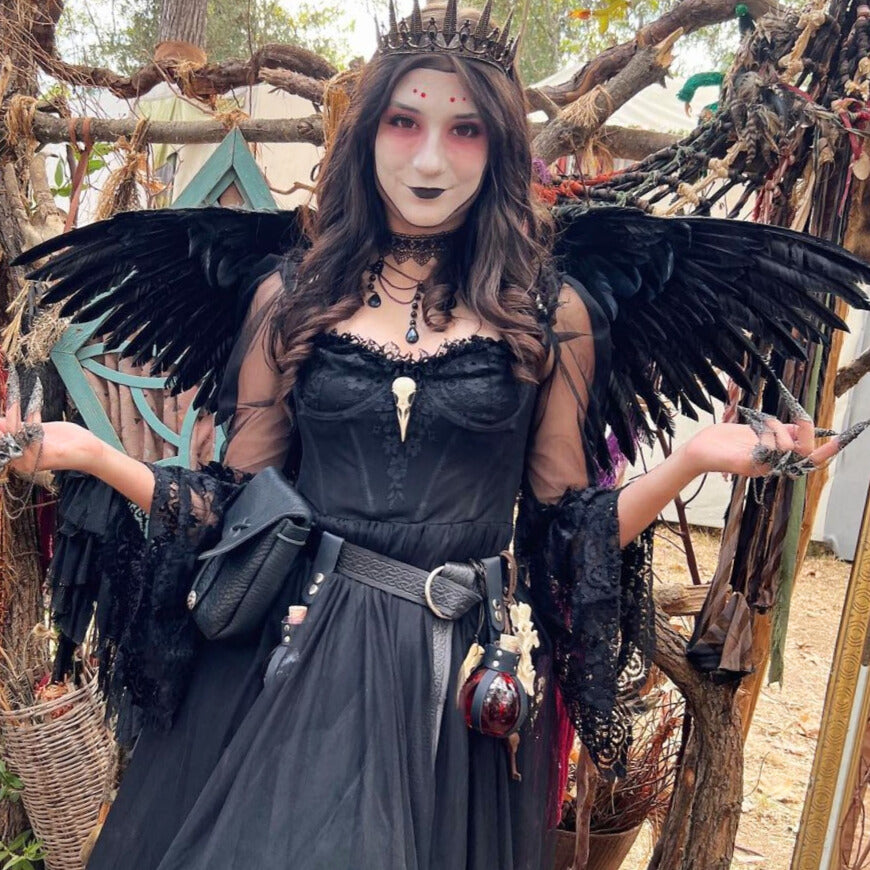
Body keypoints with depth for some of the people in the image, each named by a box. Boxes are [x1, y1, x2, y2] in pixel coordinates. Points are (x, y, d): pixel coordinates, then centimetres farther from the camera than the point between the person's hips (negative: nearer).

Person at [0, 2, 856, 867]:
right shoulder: (293, 298, 2)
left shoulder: (551, 315, -1)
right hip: (297, 658, 1)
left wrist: (689, 460, -13)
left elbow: (563, 525, 1)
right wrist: (89, 453, -8)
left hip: (466, 682, 0)